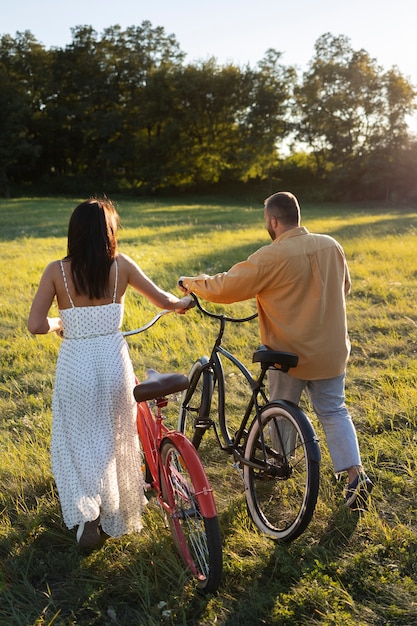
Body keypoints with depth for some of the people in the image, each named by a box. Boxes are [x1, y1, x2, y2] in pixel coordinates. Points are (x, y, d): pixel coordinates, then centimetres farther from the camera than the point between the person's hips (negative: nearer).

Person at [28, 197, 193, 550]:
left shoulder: (56, 271, -7)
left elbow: (36, 325, -14)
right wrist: (184, 303, 25)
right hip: (114, 362, 1)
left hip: (75, 366, -1)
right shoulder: (121, 266, -5)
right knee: (115, 441, 20)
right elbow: (164, 301, 3)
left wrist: (58, 325, 8)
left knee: (77, 443, 16)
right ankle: (115, 517, 34)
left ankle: (86, 512, 0)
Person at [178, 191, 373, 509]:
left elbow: (225, 288, -17)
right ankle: (356, 473, 7)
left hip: (291, 353, -4)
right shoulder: (332, 246, -2)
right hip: (332, 350, 5)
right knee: (334, 412, 16)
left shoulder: (271, 257, -21)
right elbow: (344, 286, 14)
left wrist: (190, 282, 0)